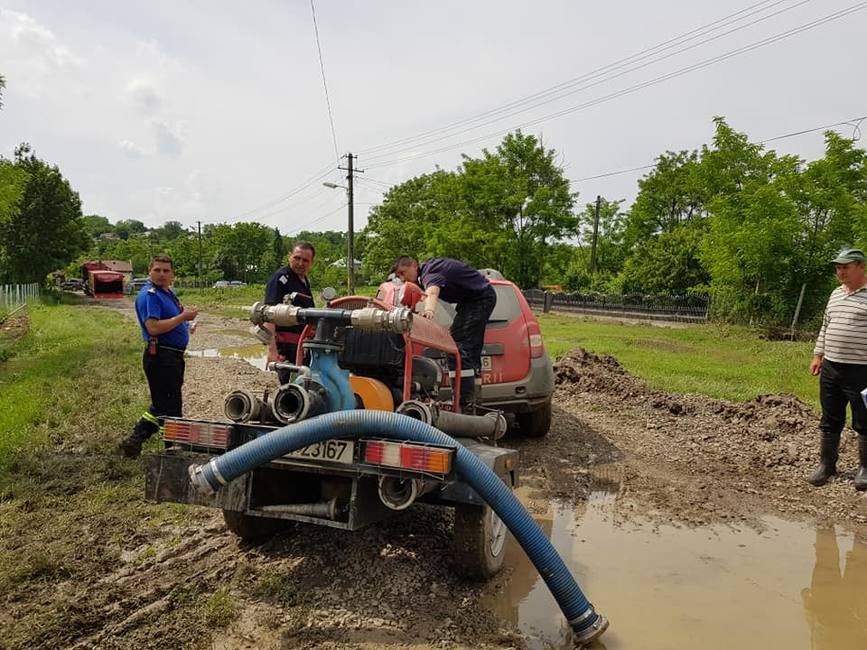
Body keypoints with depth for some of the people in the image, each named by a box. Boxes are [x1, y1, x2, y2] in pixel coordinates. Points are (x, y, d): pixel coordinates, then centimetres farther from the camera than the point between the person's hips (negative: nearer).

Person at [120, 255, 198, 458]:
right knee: (170, 407, -1)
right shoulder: (149, 295, -15)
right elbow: (154, 327, -27)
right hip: (160, 356, -11)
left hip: (173, 356, 11)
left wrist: (186, 326, 11)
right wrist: (183, 317, -22)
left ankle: (134, 441, 27)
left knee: (161, 405, 19)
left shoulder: (168, 292, 15)